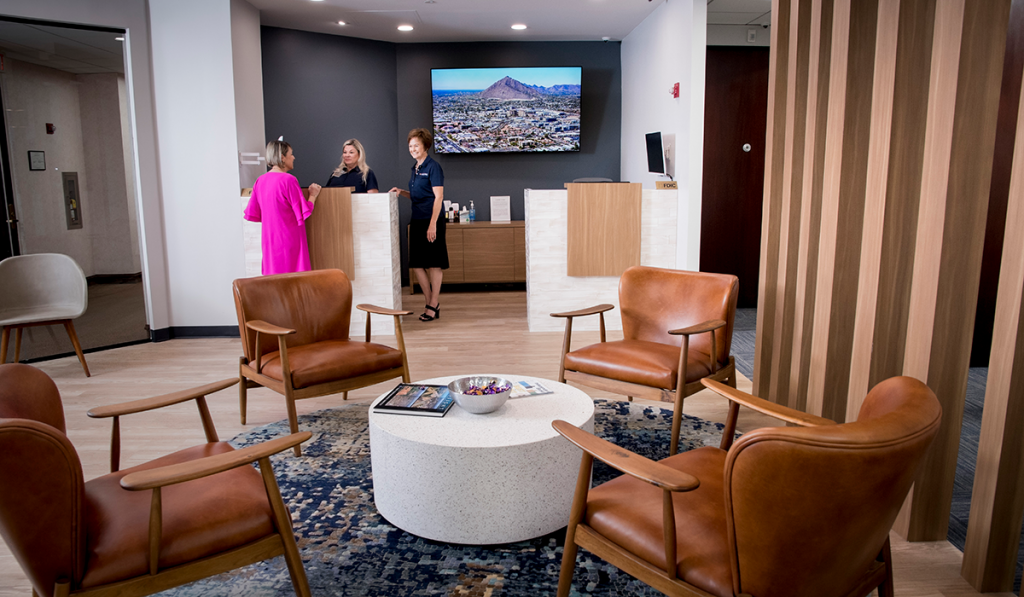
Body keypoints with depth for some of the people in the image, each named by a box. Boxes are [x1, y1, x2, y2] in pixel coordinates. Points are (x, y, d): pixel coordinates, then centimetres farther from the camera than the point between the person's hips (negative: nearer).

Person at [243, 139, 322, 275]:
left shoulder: (260, 181, 6)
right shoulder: (288, 180, -15)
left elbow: (252, 214, 11)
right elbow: (304, 211, -13)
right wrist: (313, 195, 3)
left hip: (269, 239, 7)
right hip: (289, 240, -7)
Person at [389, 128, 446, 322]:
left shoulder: (433, 167, -8)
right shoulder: (415, 169, 15)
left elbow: (438, 197, -14)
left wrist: (433, 224, -20)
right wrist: (402, 192, 5)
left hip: (432, 221, -8)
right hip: (417, 221, 8)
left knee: (433, 264, 0)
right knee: (416, 264, 7)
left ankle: (433, 306, 8)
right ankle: (431, 302, 18)